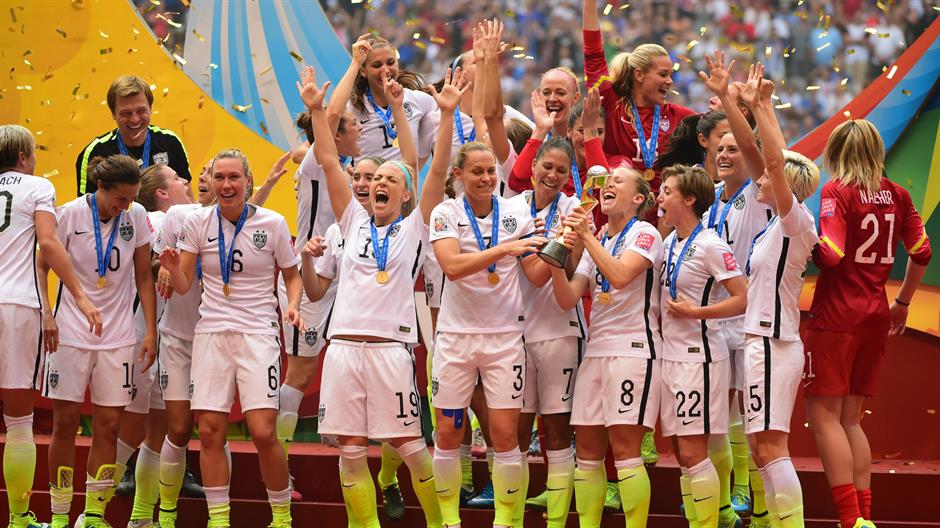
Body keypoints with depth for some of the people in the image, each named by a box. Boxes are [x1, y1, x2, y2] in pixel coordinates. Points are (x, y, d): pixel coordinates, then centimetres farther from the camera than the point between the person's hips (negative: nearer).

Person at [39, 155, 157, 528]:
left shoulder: (136, 216, -1)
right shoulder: (71, 214, -9)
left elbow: (144, 277, 7)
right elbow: (42, 266, 0)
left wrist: (150, 331, 3)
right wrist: (45, 315, -11)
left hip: (117, 336, 2)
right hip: (71, 332, -2)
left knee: (109, 424, 1)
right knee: (65, 422, -1)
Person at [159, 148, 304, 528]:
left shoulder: (272, 223, -2)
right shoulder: (198, 222, 2)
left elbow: (292, 275, 11)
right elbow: (183, 286, 4)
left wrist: (293, 305, -8)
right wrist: (173, 267, -17)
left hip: (257, 333, -2)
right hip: (211, 334, 2)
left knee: (263, 432, -11)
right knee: (210, 432, -3)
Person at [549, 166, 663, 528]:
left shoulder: (645, 234, -3)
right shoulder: (594, 242, 18)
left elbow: (621, 275, -22)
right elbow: (568, 299, 8)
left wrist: (587, 237, -16)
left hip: (633, 348, -7)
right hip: (596, 349, 7)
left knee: (624, 450, -11)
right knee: (587, 451, 5)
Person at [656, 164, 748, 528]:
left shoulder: (709, 246, -13)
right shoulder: (668, 243, 11)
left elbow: (743, 300, -16)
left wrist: (694, 311, -18)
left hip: (698, 357, -8)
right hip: (670, 354, 8)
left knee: (693, 453, -8)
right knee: (682, 454, 9)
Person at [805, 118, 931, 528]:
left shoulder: (837, 191, -11)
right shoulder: (896, 194, 6)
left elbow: (831, 254, -21)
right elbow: (921, 252, 10)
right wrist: (902, 302, 22)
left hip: (836, 314, -6)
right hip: (875, 317, 6)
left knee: (824, 414, -1)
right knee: (850, 419, 14)